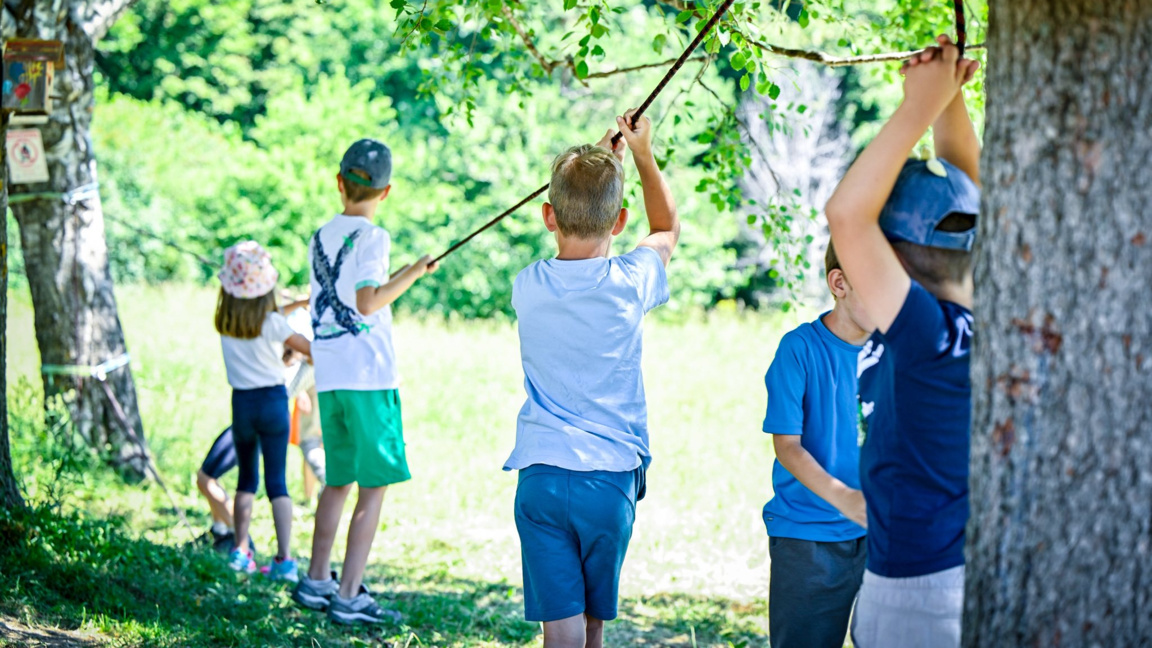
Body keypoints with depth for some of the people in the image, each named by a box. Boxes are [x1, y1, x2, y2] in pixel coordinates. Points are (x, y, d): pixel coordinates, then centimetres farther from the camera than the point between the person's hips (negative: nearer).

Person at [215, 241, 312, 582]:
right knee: (276, 481, -2)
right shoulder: (273, 324, -11)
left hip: (242, 402, 3)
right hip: (273, 400, -3)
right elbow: (311, 348, -3)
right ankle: (284, 559, -7)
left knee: (247, 478, 18)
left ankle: (240, 551, 17)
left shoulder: (224, 324, 1)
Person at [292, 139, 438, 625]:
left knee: (338, 480, 19)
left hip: (328, 380, 7)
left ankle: (317, 581, 23)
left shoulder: (320, 238, 13)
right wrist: (412, 273, -12)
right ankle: (349, 595, -7)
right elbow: (367, 302, -22)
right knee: (373, 487, -3)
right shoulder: (370, 237, -8)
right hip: (369, 378, -7)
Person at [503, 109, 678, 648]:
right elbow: (668, 228, 17)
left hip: (539, 477, 0)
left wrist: (598, 158, 27)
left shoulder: (528, 286, -2)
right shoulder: (629, 282, -6)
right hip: (609, 478, 0)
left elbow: (568, 259, 23)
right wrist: (642, 153, 28)